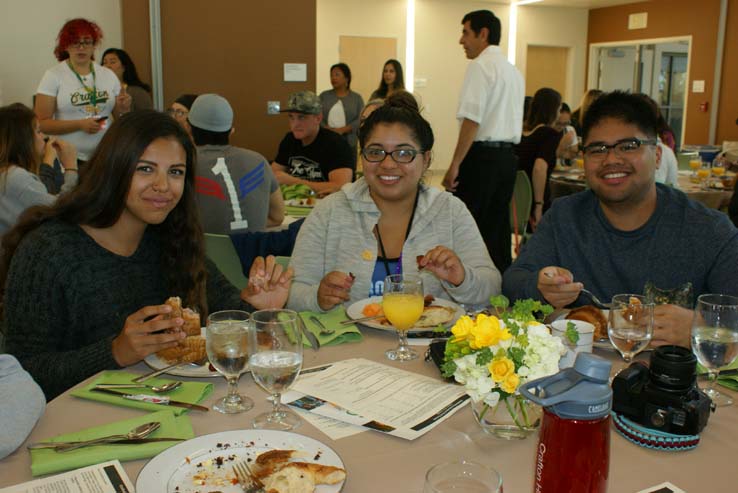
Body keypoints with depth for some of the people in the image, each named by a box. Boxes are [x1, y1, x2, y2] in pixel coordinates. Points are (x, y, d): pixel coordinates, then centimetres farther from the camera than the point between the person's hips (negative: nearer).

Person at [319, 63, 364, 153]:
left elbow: (361, 119, -2)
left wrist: (342, 130, -14)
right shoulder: (324, 96, 14)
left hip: (348, 142, -1)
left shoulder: (356, 97, 10)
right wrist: (328, 130, -13)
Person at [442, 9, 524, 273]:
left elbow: (472, 119, -18)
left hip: (482, 154, -9)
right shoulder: (514, 71, 18)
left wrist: (455, 164, -16)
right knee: (498, 226, 13)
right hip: (508, 155, 9)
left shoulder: (480, 65, -9)